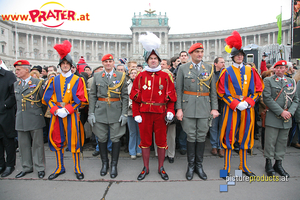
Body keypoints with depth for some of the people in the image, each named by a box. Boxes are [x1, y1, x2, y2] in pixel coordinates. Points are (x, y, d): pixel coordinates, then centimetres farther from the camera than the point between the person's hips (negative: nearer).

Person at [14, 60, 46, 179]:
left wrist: (41, 113, 0)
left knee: (37, 144, 3)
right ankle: (27, 167, 26)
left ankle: (39, 168, 15)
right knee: (23, 144, 12)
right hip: (21, 120, 5)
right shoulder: (16, 84, 13)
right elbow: (16, 101, 19)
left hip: (35, 119, -5)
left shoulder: (37, 82, -3)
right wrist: (18, 114, 13)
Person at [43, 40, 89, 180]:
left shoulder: (77, 80, 1)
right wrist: (56, 110, -11)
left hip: (72, 115, -3)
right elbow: (47, 98, 6)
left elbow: (81, 99, -5)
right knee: (57, 141, 10)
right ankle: (60, 168, 28)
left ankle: (77, 169, 17)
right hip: (56, 115, 3)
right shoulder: (54, 80, 10)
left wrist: (67, 110, -15)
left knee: (74, 141, 1)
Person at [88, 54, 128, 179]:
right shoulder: (97, 76, 9)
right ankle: (104, 163, 26)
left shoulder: (121, 76, 4)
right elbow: (92, 95, 7)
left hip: (116, 111, -2)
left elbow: (125, 96, 1)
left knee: (116, 138, 2)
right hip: (100, 111, 2)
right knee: (102, 138, 8)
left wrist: (124, 113, -5)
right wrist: (91, 113, 0)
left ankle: (114, 165, 17)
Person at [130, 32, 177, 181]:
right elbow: (135, 96, 3)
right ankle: (146, 168, 26)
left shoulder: (165, 76, 4)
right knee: (145, 141, 9)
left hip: (161, 113, 0)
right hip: (144, 113, 1)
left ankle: (161, 168, 26)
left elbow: (171, 96, 3)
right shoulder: (141, 76, 5)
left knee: (161, 141, 8)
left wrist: (170, 111, -8)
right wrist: (136, 113, -4)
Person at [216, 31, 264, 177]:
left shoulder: (251, 70, 8)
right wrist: (235, 104, -13)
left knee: (245, 137, 12)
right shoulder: (227, 72, -1)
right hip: (231, 108, -3)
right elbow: (222, 92, -4)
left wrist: (247, 102, -8)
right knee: (229, 137, 0)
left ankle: (244, 166, 27)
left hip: (248, 108, 3)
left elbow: (258, 89, 7)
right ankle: (227, 167, 13)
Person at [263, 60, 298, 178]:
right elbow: (267, 98, -10)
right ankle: (268, 163, 14)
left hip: (287, 117, 4)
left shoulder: (292, 82, 13)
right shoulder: (268, 81, -1)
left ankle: (278, 164, 22)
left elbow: (295, 99, 11)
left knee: (283, 141, 10)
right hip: (273, 117, -4)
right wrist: (281, 112, -15)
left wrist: (290, 112, -7)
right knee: (270, 141, 0)